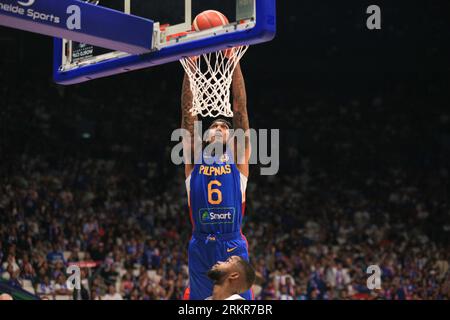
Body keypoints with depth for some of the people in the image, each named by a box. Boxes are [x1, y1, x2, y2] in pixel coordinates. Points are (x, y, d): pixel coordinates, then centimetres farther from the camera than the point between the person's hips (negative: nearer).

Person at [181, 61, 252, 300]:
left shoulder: (237, 156, 7)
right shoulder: (194, 157, 10)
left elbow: (240, 108, 1)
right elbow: (187, 111, 4)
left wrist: (234, 63, -4)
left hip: (233, 247, -1)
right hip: (201, 248, 1)